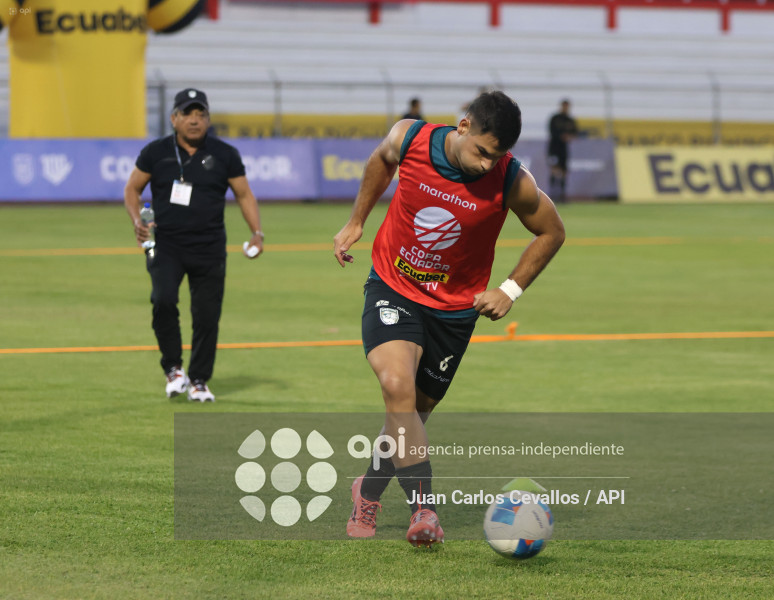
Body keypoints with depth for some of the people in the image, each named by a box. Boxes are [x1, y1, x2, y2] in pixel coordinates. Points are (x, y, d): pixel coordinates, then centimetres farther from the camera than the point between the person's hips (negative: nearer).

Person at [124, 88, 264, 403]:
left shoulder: (225, 155, 3)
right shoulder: (156, 152, 1)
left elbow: (244, 194, 10)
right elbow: (132, 189, 11)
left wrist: (257, 232, -2)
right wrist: (137, 220, -7)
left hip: (209, 249, 1)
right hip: (165, 244, -1)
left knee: (207, 315, 0)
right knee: (163, 300, -22)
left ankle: (198, 381, 17)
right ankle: (173, 368, -4)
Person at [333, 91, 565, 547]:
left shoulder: (512, 182, -20)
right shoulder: (409, 139, -17)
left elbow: (552, 232, -1)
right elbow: (382, 160, 9)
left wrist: (512, 289, -5)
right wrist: (356, 222, 16)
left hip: (455, 306, 1)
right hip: (392, 288, -1)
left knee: (414, 412, 9)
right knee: (397, 385, -25)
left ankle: (369, 492, 37)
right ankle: (424, 508, -25)